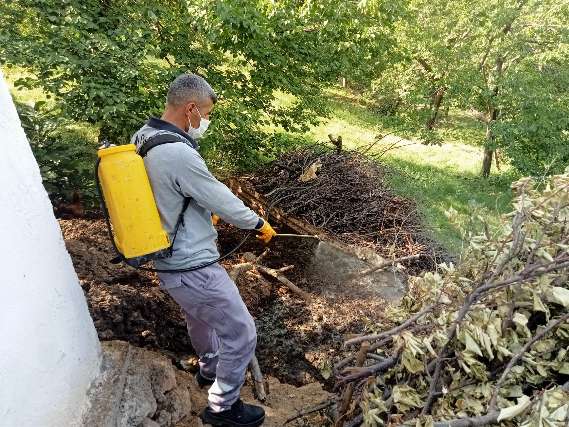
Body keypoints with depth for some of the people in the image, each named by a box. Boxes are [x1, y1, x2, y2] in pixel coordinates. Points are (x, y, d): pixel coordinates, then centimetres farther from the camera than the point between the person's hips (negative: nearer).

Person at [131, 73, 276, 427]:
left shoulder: (142, 140, 2)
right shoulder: (179, 154, -27)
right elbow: (222, 201, -17)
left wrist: (203, 213, 24)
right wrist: (258, 224, 0)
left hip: (171, 262, 10)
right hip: (193, 269, -10)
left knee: (200, 317, 32)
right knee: (241, 335, 6)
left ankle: (209, 369, 57)